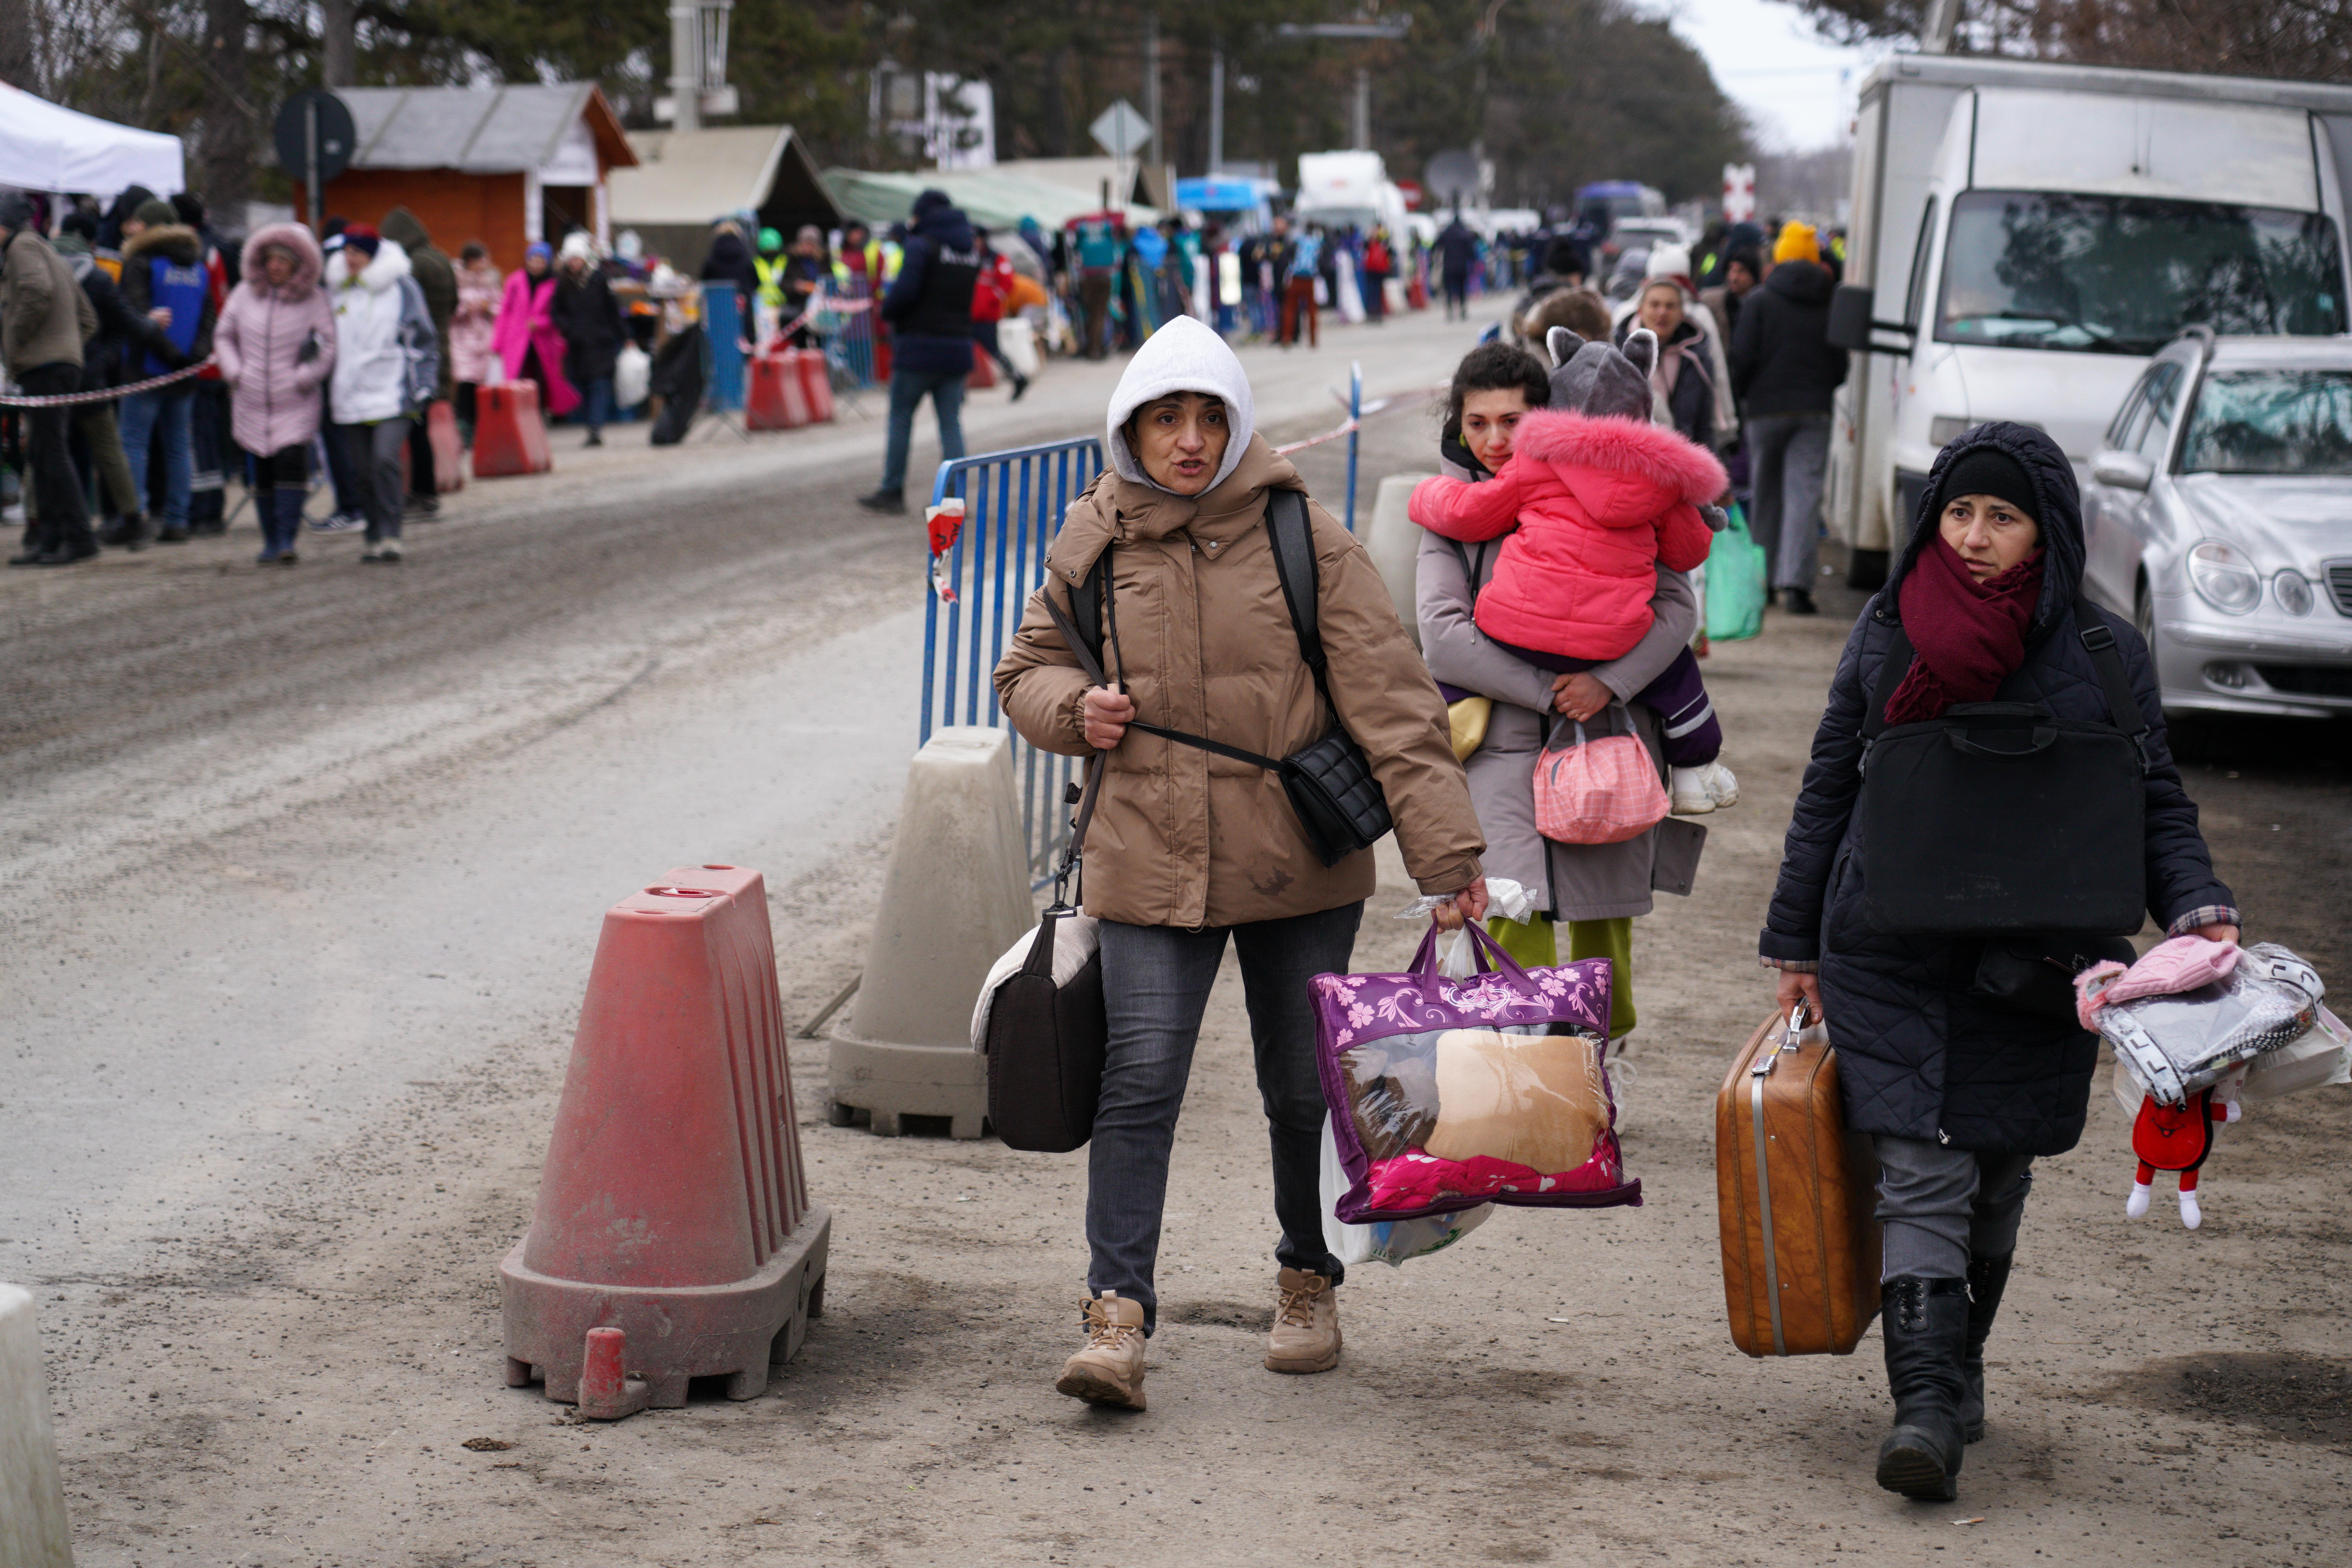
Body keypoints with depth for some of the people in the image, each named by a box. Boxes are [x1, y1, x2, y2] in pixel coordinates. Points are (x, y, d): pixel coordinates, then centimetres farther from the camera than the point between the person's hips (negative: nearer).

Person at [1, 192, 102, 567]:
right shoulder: (51, 254, 26)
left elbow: (37, 290, -24)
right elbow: (87, 319, 28)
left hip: (44, 366, -10)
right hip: (65, 361, 10)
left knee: (49, 452, -10)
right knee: (41, 454, 10)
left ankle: (78, 536, -12)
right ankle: (47, 539, 10)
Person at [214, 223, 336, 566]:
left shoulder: (315, 300, -2)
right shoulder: (244, 295, 7)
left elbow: (329, 347, -4)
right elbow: (224, 336, 16)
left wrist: (303, 378, -13)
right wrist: (234, 373, 2)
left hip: (296, 405, -3)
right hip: (253, 402, 3)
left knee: (292, 463, -17)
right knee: (262, 472, 6)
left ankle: (287, 541, -16)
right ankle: (270, 541, 15)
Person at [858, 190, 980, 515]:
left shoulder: (921, 246, -10)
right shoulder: (971, 249, 11)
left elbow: (905, 291, -18)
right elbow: (968, 295, 14)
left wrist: (887, 311, -1)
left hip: (920, 345, -5)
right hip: (958, 347, 5)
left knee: (901, 418, 5)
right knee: (951, 422, 6)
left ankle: (892, 491, 8)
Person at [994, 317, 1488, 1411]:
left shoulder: (1304, 539, -5)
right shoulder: (1097, 543, 3)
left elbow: (1389, 697, -7)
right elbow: (1026, 672, 18)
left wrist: (1445, 848, -13)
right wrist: (1073, 709, -6)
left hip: (1299, 867, -1)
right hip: (1150, 865, 1)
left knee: (1305, 1091, 10)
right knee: (1139, 1083, -9)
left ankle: (1308, 1284, 32)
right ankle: (1117, 1315, -7)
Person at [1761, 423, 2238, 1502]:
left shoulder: (2106, 655, 1)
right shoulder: (1887, 634, 4)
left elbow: (2156, 805, 6)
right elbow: (1828, 792, 10)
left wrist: (2197, 913, -11)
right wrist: (1796, 946, 11)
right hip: (1892, 958, -1)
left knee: (1997, 1181, 10)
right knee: (1922, 1177, -10)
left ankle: (1955, 1368, 29)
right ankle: (1928, 1408, -13)